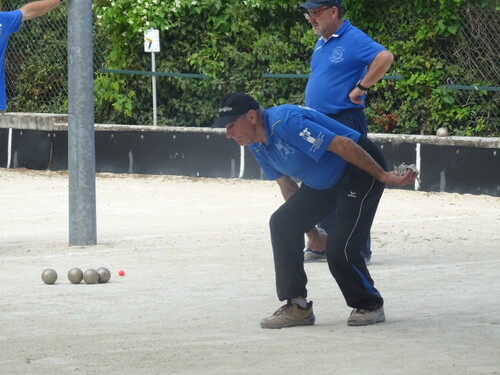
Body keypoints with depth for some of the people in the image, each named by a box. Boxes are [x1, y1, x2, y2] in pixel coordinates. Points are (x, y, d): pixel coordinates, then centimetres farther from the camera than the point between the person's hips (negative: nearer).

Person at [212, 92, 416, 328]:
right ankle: (297, 306, 4)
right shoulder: (256, 144, 2)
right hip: (322, 181, 10)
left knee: (339, 249, -18)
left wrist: (384, 176, -26)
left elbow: (343, 145, -30)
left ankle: (370, 306, 7)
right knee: (282, 223, -1)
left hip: (362, 169, -10)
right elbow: (285, 182, 15)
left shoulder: (285, 123, -29)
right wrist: (307, 224, 19)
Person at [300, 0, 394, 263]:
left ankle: (359, 250, -5)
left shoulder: (354, 39, -12)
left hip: (346, 121, -9)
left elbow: (385, 58, -26)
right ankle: (320, 244, 22)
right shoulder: (321, 42, 16)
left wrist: (361, 88, -21)